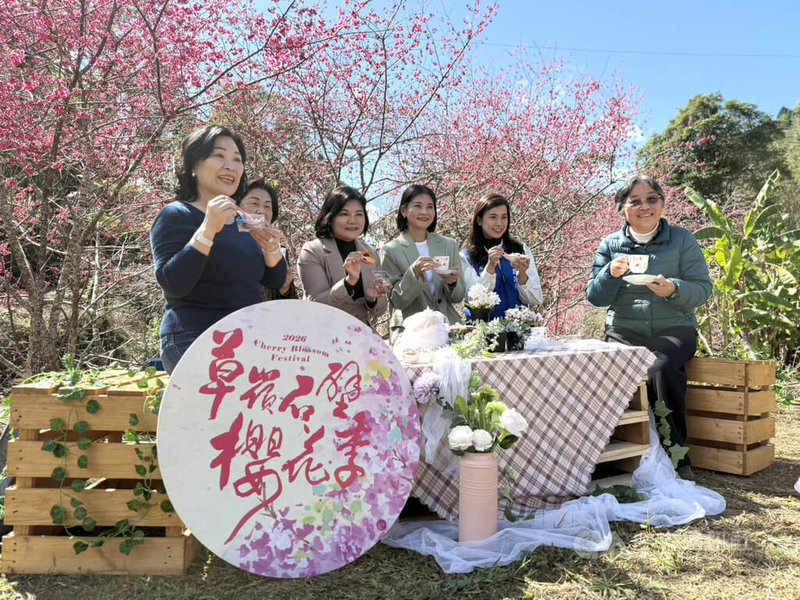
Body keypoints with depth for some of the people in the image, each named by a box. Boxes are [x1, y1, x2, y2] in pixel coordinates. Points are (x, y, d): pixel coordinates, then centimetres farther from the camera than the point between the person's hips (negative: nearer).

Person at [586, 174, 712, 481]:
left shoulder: (682, 240, 7)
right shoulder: (610, 245, 11)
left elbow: (703, 289, 3)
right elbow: (594, 297, 8)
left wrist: (673, 290, -18)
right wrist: (611, 274, -12)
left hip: (674, 330, -1)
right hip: (624, 332, 1)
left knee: (660, 368, -34)